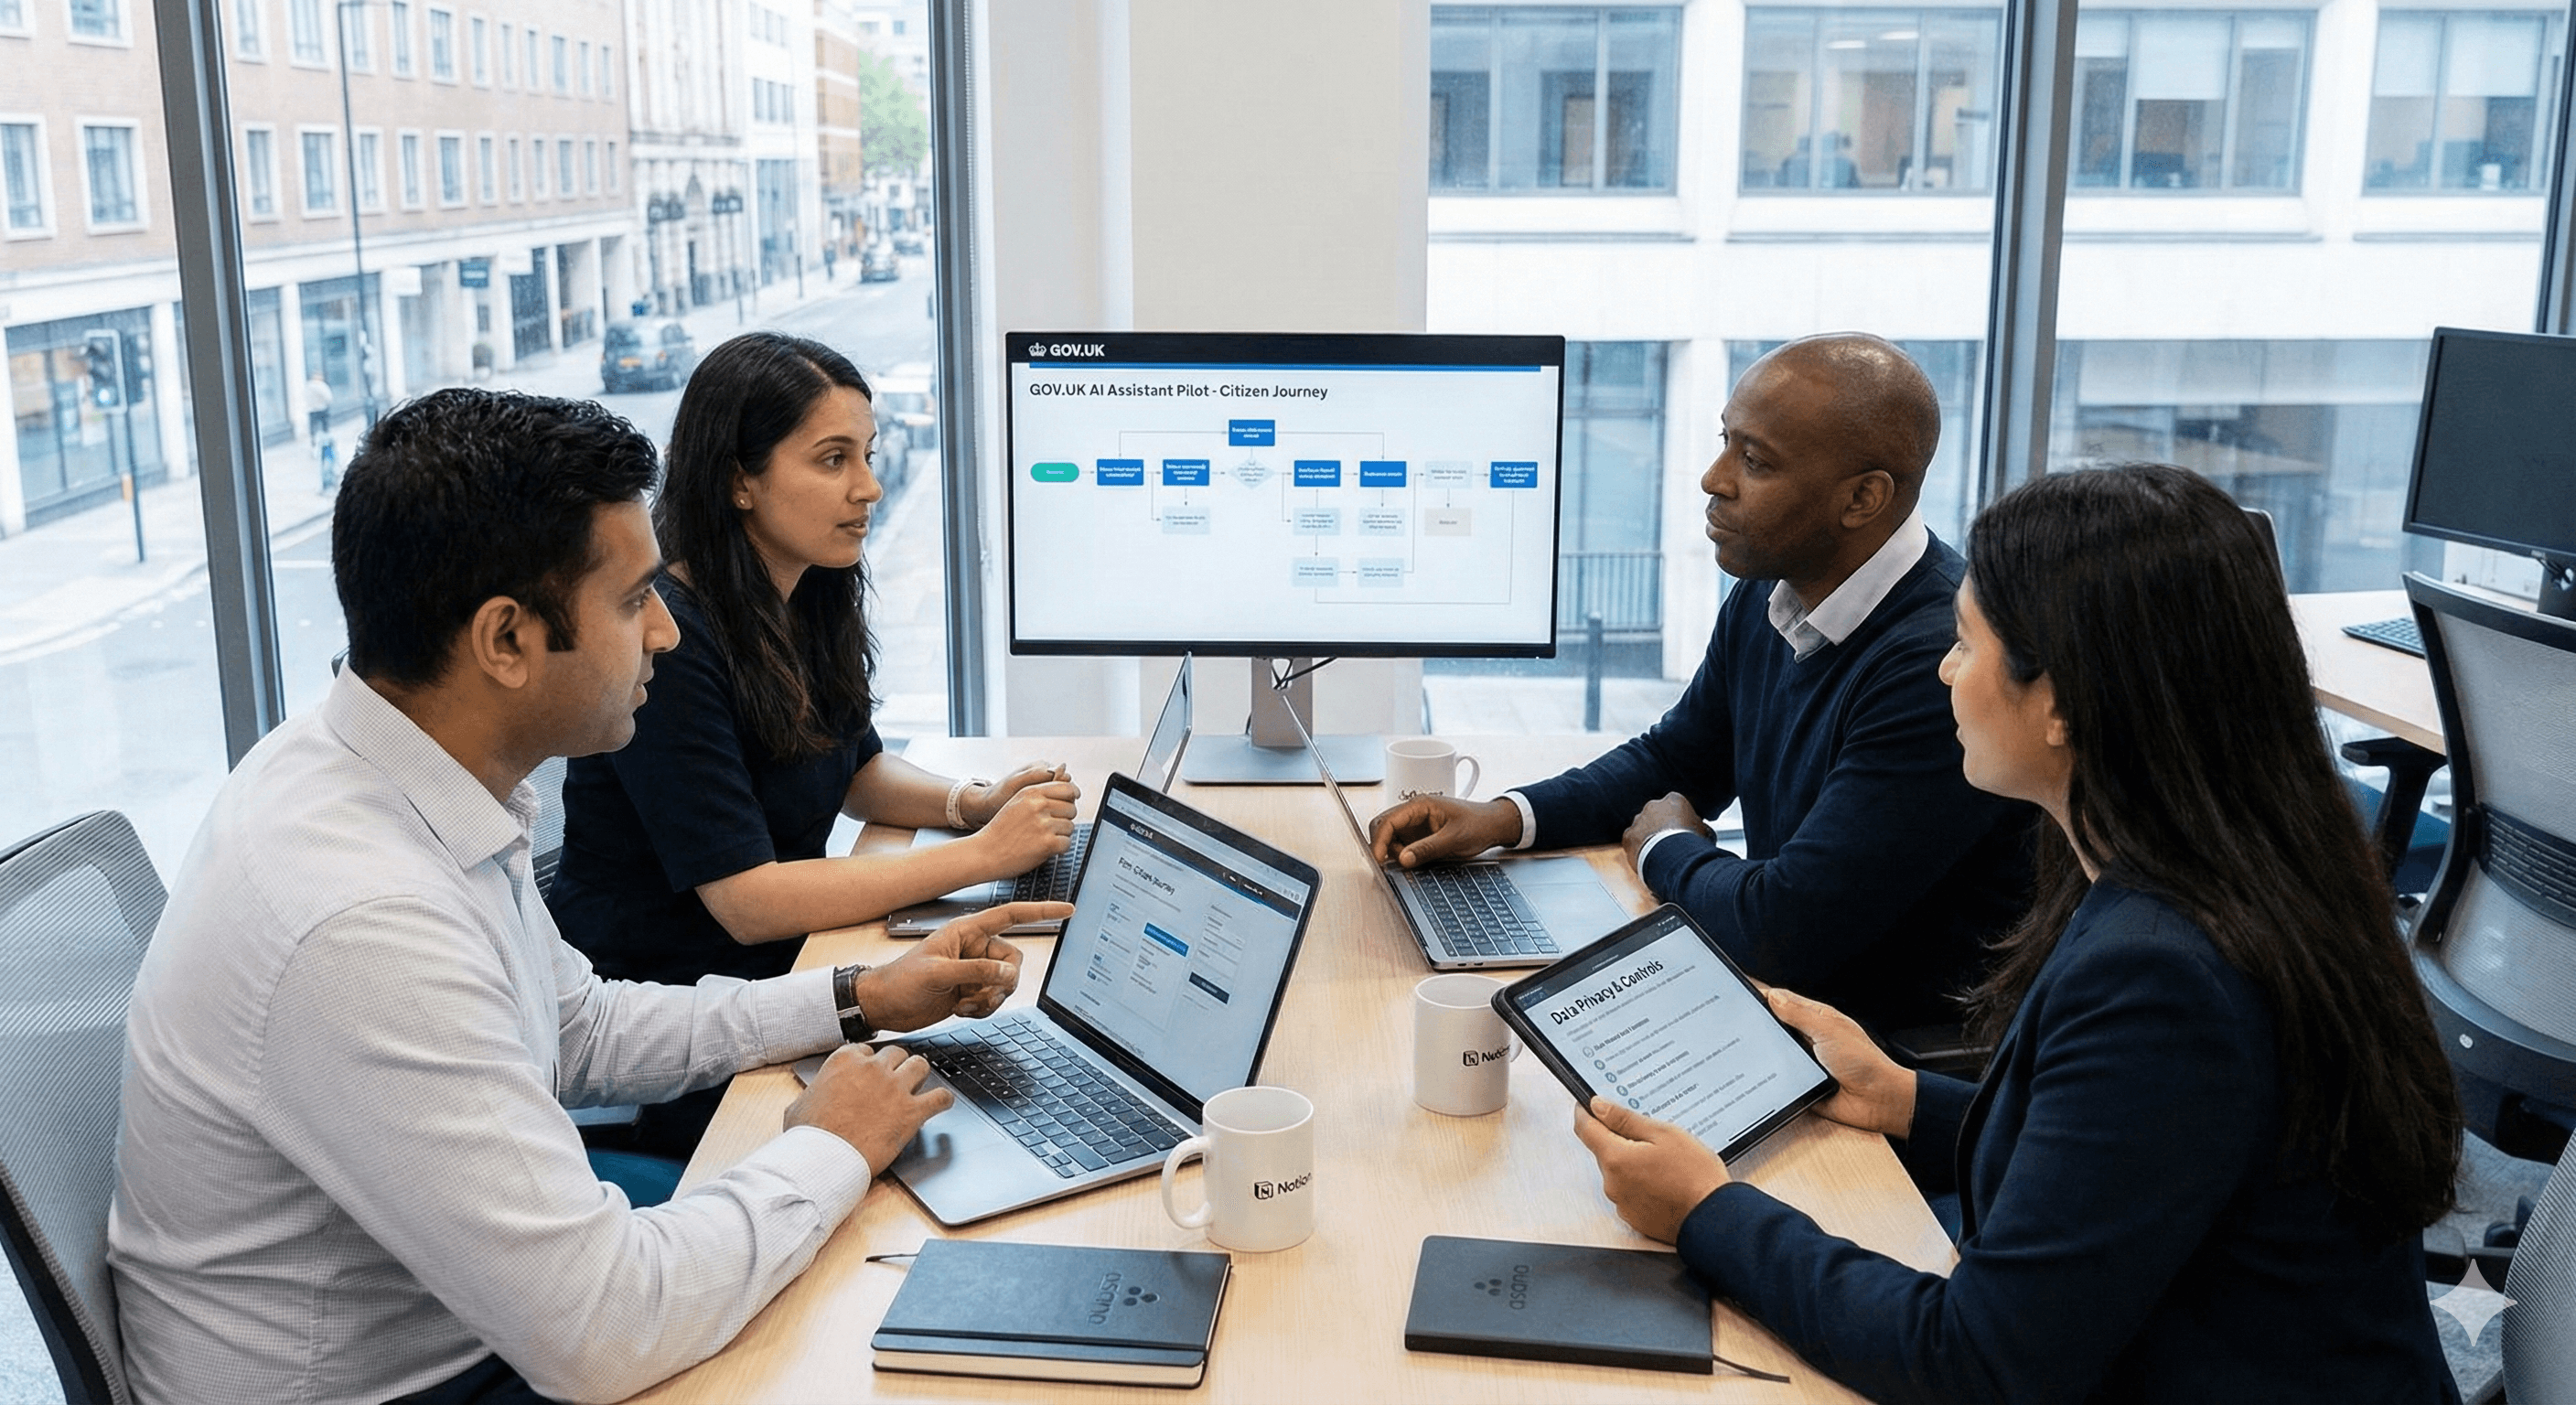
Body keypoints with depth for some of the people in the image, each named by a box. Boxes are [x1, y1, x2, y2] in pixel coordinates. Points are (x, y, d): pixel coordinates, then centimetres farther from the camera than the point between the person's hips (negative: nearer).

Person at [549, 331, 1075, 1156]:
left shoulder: (809, 601, 3)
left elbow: (855, 767, 18)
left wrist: (977, 801, -3)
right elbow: (748, 900, -25)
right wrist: (982, 853, -23)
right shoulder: (663, 640, -22)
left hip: (776, 976, 8)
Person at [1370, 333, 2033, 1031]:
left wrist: (1667, 850, -8)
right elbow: (1674, 759, 18)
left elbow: (1783, 928, -29)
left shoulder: (1942, 662, -29)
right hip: (1775, 994, 7)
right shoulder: (1765, 596, 1)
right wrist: (1505, 817, 2)